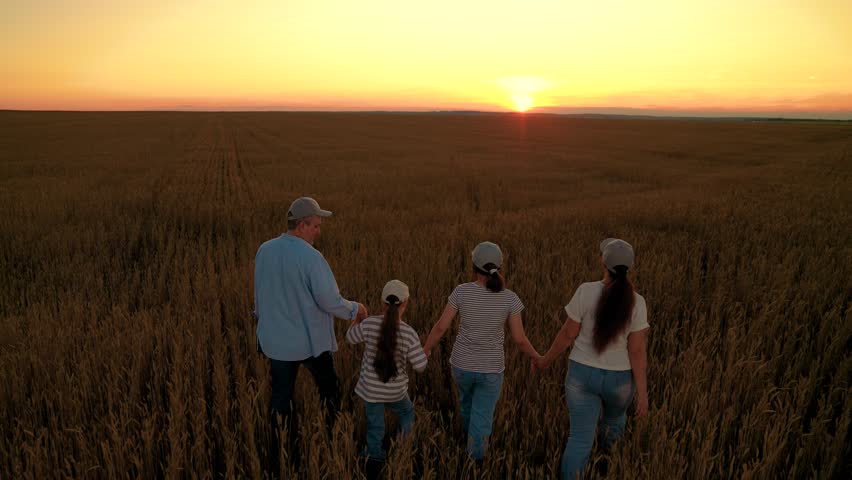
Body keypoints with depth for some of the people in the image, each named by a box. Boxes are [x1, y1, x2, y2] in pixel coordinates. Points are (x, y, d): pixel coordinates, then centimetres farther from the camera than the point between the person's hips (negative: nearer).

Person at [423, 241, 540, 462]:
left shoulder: (462, 291, -15)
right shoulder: (510, 298, -15)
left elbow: (440, 327, -13)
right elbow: (520, 339, -12)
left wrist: (425, 351, 5)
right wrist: (537, 358, 8)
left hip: (462, 364, 2)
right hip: (490, 368, -2)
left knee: (467, 395, 35)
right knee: (481, 421, 13)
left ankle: (469, 433, 61)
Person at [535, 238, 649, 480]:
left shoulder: (586, 291, -19)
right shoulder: (636, 303, -16)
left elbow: (568, 334, -13)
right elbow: (637, 350, -15)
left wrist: (546, 359, 4)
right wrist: (642, 392, -6)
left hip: (583, 374, -2)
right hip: (619, 379, 2)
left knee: (580, 439, 9)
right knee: (615, 413, 36)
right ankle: (606, 443, 67)